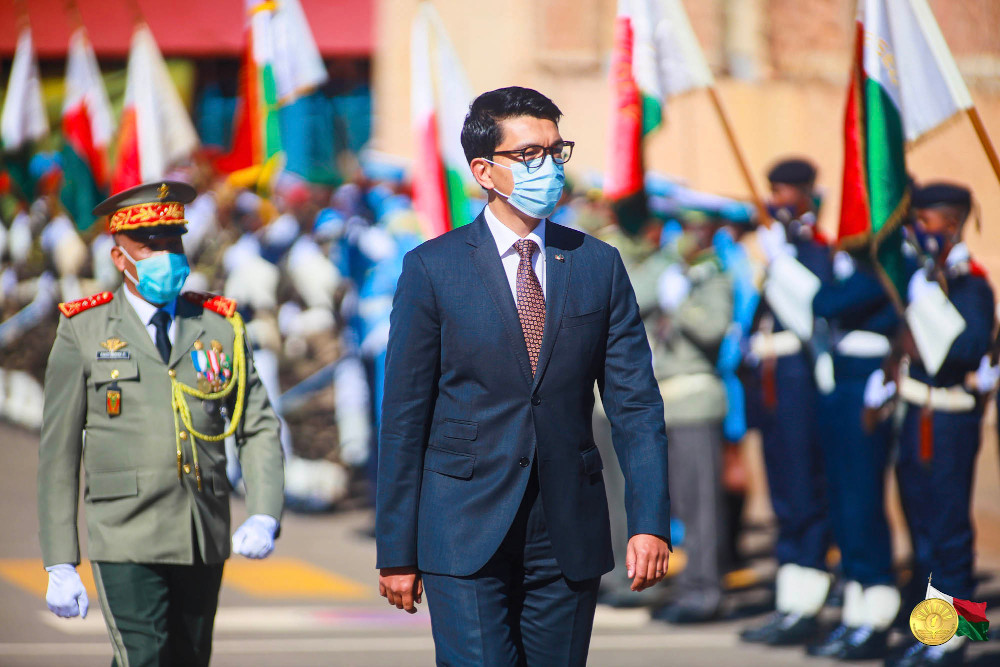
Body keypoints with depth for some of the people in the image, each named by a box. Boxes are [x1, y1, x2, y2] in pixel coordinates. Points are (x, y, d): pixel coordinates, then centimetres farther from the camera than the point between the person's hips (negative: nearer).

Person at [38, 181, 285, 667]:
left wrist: (264, 517, -9)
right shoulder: (84, 331, 3)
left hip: (204, 540, 4)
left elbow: (258, 428, 10)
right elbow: (58, 451, 3)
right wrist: (60, 563, -2)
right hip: (126, 542, -3)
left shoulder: (220, 327, 10)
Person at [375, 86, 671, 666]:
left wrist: (651, 522, -6)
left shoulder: (599, 265, 8)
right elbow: (405, 416, 1)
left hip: (570, 540, 3)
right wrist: (397, 551, -2)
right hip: (466, 532, -3)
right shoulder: (433, 269, 0)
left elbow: (635, 402, 5)